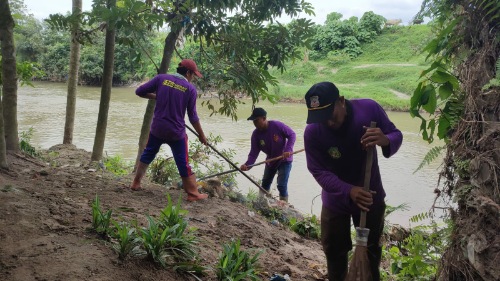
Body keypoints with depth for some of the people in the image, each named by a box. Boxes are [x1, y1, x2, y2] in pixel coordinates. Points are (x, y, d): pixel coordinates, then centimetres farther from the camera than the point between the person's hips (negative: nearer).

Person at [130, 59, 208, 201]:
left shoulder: (161, 78, -2)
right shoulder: (190, 89, -7)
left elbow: (139, 91, -1)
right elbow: (193, 117, -4)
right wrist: (201, 135, 7)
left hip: (157, 129, 3)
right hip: (176, 132, -2)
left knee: (147, 155, 23)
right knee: (183, 164, 7)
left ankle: (136, 183, 31)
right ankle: (193, 193, 14)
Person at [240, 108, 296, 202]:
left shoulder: (277, 125, -29)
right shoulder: (256, 134, -18)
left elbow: (292, 135, -18)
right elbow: (254, 153, -19)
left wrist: (288, 150, -31)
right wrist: (247, 164, -37)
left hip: (284, 160, -5)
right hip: (270, 161, 5)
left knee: (282, 186, -12)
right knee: (265, 184, 19)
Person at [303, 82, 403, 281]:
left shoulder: (369, 109, -23)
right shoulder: (312, 132, -26)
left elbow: (396, 135, -12)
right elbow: (318, 171, -22)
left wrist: (386, 141, -38)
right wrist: (349, 191, -38)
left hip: (371, 195, 1)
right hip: (335, 199, 0)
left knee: (370, 249, 21)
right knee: (334, 250, 18)